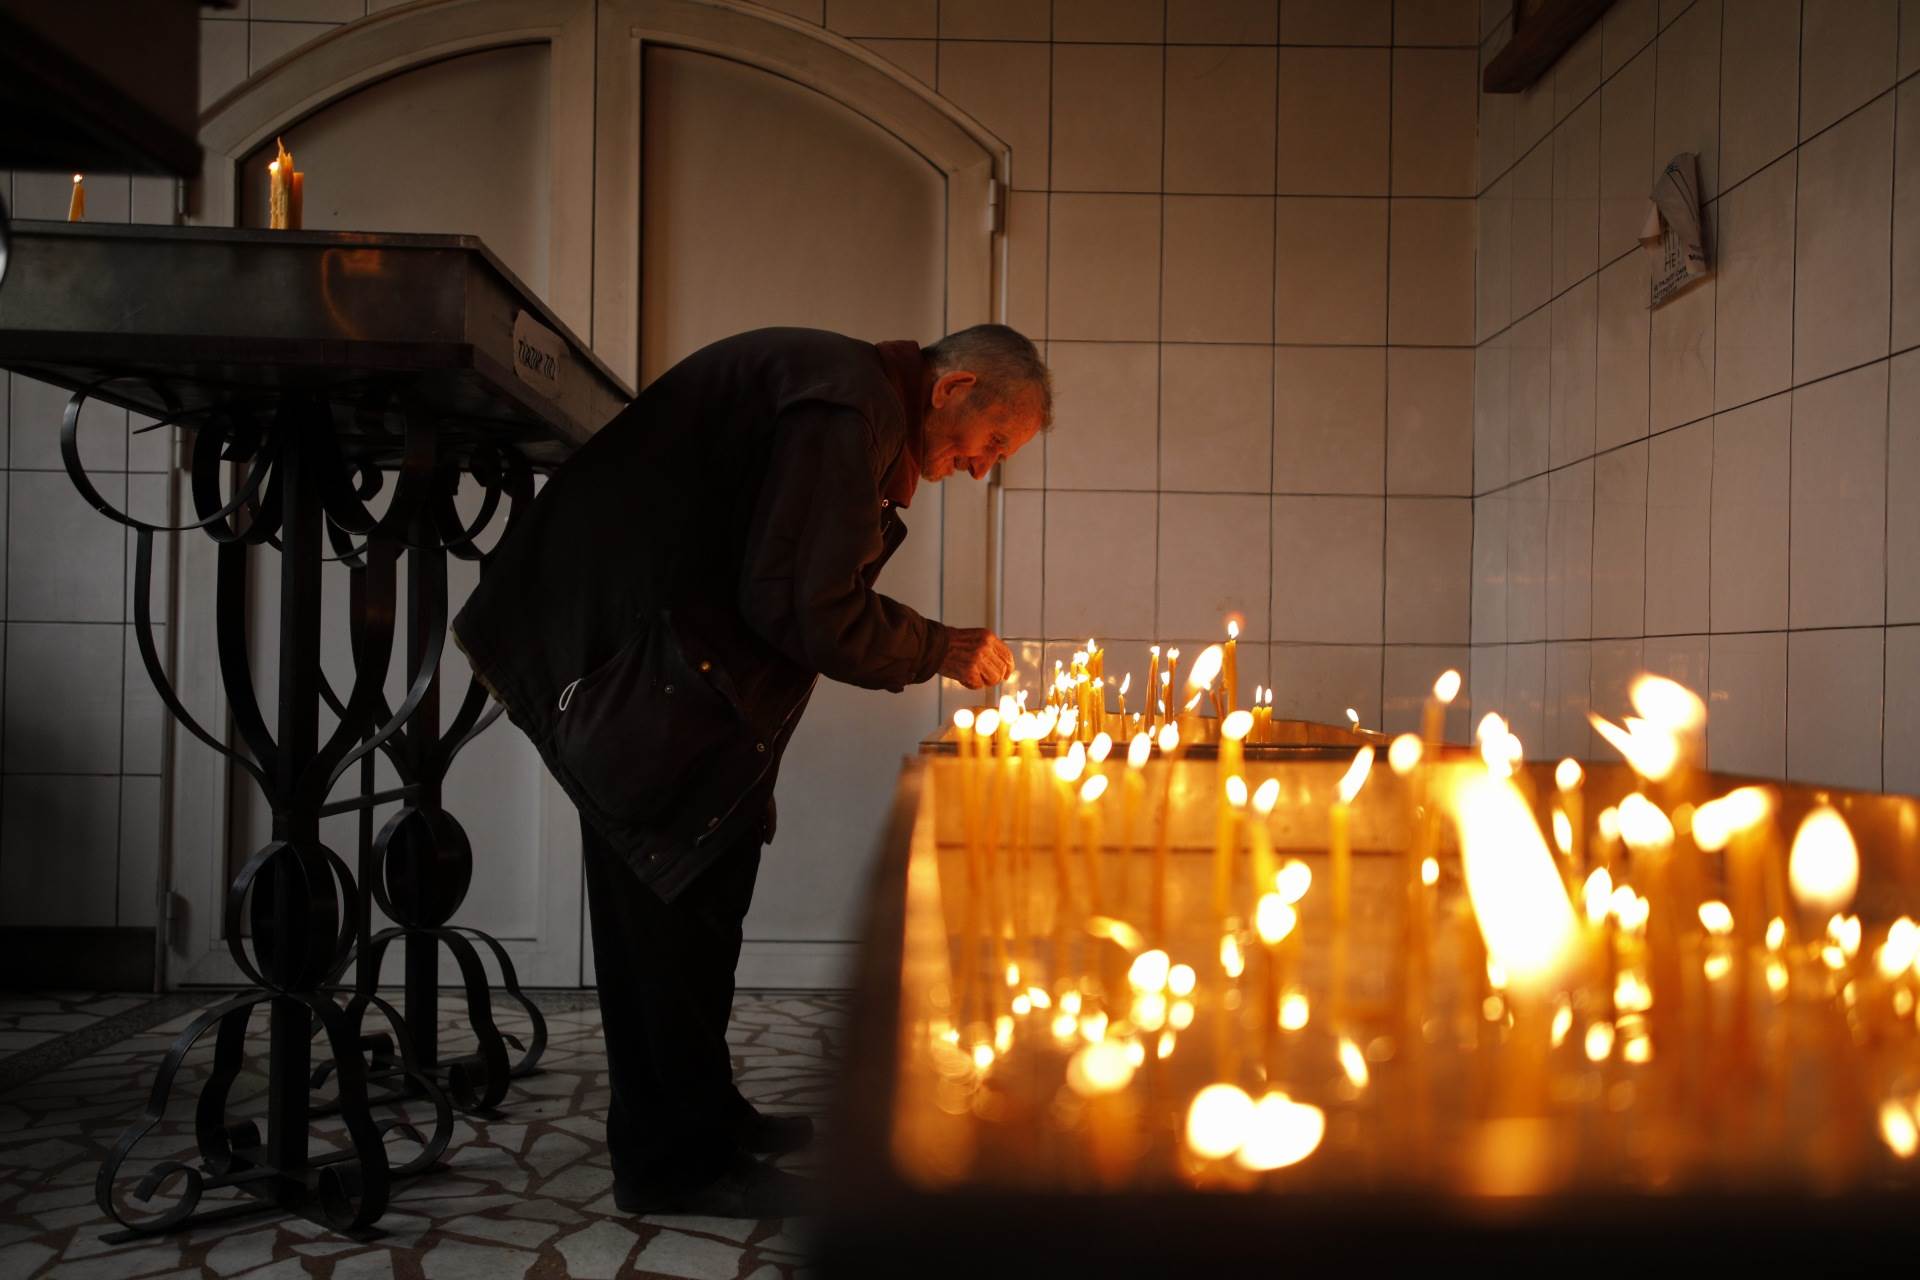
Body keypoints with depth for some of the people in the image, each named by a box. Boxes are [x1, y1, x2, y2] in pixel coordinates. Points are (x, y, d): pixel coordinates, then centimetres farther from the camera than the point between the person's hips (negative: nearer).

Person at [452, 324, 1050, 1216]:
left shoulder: (852, 397, 14)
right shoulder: (850, 407, -19)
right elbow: (800, 609, -23)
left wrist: (934, 648, 9)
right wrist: (941, 651, -11)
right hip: (623, 665, -11)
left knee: (699, 890, 15)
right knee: (671, 899, -4)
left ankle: (701, 1117, 28)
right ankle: (676, 1160, 8)